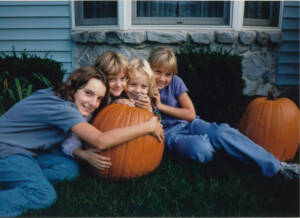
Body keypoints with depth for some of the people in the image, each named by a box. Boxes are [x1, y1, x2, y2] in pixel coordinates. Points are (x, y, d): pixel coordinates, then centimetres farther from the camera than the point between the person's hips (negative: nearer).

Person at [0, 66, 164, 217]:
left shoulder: (59, 96, -4)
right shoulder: (62, 108, -30)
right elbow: (101, 141, -38)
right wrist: (149, 126, -31)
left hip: (29, 148, 10)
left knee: (70, 169, -9)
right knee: (44, 196, -28)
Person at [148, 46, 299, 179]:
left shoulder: (175, 82, -1)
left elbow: (191, 114, -2)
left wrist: (161, 106, -11)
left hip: (188, 124, 3)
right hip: (168, 133, -2)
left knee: (221, 132, -29)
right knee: (201, 148, -37)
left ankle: (276, 166, -23)